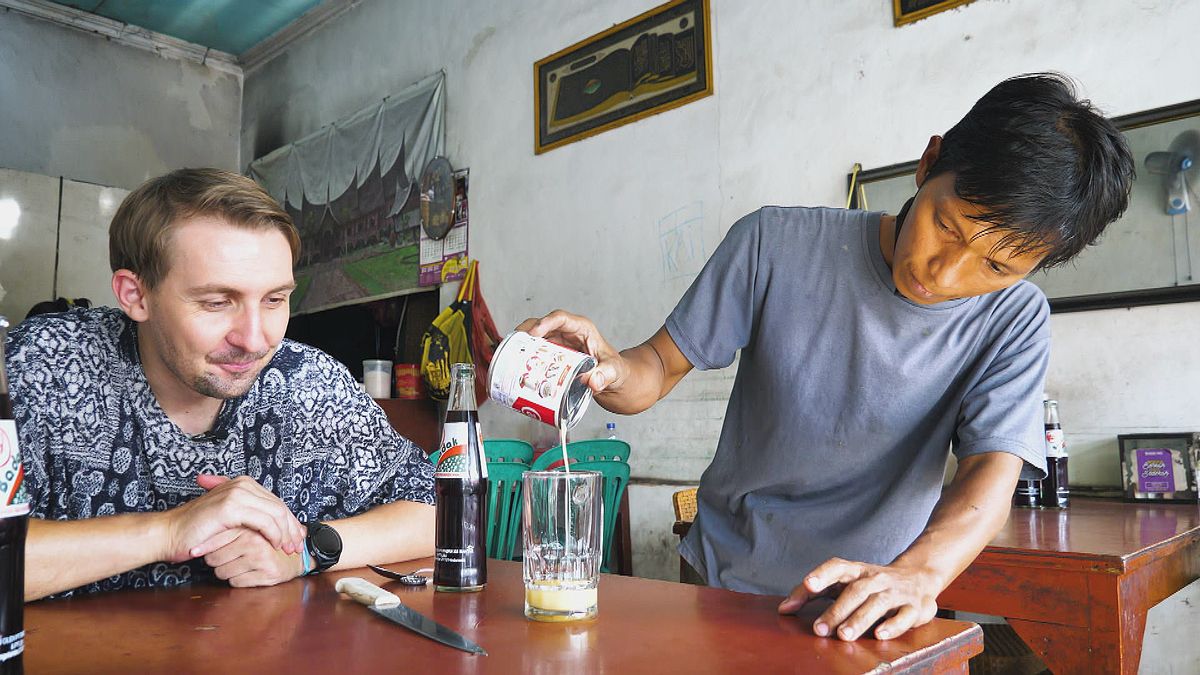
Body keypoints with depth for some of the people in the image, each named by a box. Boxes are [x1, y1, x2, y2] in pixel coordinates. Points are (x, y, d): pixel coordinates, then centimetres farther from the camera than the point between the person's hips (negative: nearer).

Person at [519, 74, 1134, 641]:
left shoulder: (1012, 320, -7)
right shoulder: (775, 245, -10)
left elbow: (993, 467, -18)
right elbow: (659, 369, -5)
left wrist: (919, 572, -38)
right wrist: (609, 369, -28)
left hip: (863, 612, 1)